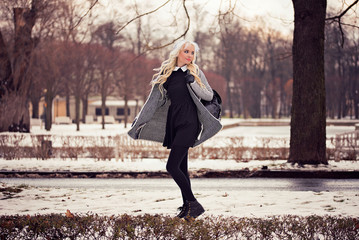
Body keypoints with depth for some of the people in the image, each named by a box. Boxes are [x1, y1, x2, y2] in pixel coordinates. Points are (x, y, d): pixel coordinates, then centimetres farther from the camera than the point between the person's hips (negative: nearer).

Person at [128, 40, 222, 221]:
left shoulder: (195, 72, 1)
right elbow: (155, 98, 15)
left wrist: (192, 82, -13)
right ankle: (187, 206, 14)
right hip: (174, 122, 5)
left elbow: (209, 96, 0)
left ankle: (193, 204, -7)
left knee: (172, 166, -14)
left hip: (188, 123, -5)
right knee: (181, 167, 7)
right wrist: (140, 119, 13)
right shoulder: (166, 73, 10)